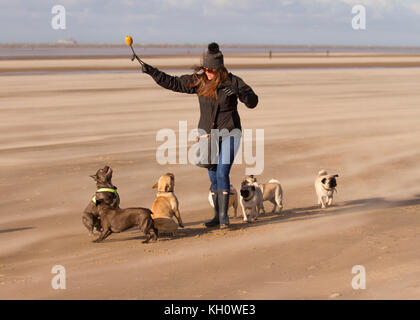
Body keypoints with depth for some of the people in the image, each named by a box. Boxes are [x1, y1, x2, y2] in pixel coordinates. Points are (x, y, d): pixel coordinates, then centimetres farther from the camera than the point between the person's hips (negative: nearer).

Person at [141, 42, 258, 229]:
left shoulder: (233, 81, -10)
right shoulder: (198, 81, -2)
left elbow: (252, 102, -12)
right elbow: (173, 83, 2)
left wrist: (239, 92, -31)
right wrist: (152, 72, -6)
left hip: (229, 133, -4)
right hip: (207, 134, 4)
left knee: (222, 173, -14)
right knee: (213, 177, 7)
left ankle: (224, 215, -8)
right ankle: (217, 216, 16)